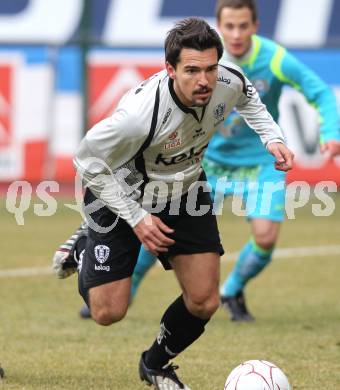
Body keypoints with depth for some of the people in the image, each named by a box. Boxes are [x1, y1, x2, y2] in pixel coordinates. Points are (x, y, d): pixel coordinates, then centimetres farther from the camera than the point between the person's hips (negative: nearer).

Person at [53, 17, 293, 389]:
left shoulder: (230, 81, -23)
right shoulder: (140, 113, -41)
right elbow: (87, 161, -25)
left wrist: (271, 137, -9)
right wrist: (136, 218, -24)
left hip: (185, 189, 5)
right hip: (120, 196, -5)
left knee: (204, 302, 0)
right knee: (108, 312, -3)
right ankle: (82, 251, 31)